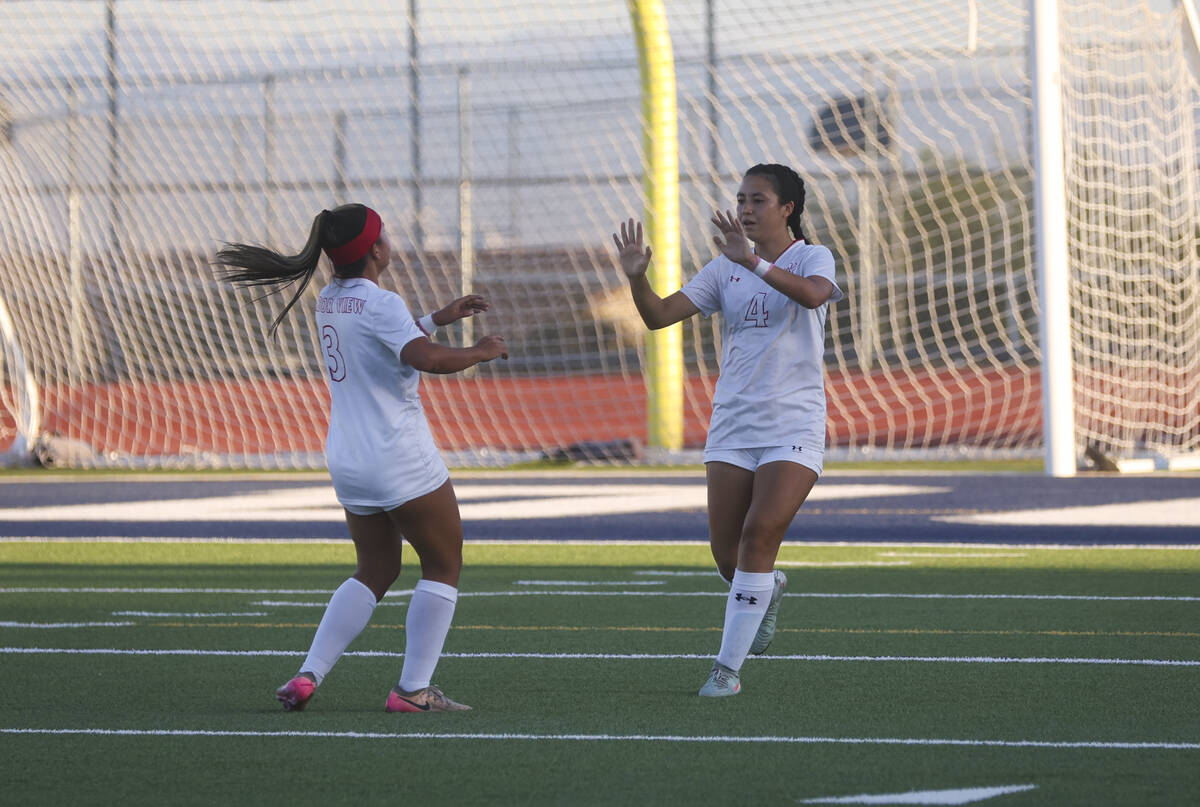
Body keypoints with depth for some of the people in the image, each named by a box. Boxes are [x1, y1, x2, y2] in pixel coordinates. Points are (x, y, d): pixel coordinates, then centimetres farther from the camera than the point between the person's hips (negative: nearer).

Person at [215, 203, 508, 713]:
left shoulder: (330, 301, 10)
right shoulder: (380, 305, -16)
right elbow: (426, 359, -31)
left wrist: (439, 318, 28)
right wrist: (479, 352, -15)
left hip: (348, 462, 8)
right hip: (401, 461, -8)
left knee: (376, 571, 20)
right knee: (443, 567, 5)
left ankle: (307, 676, 9)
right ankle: (413, 689, 0)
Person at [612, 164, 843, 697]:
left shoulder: (812, 258, -2)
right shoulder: (725, 269, 9)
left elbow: (813, 293, -27)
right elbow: (660, 316, 2)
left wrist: (753, 261, -40)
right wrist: (637, 276, -18)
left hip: (793, 427, -4)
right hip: (732, 427, 4)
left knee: (759, 535, -17)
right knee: (727, 555, 1)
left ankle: (728, 667, -11)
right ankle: (767, 591, 38)